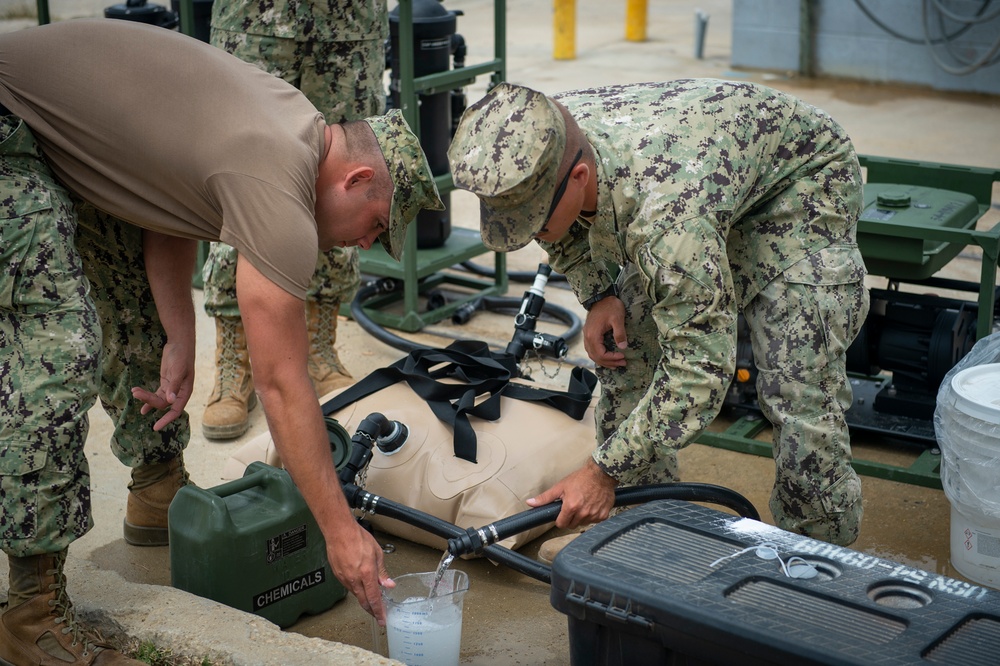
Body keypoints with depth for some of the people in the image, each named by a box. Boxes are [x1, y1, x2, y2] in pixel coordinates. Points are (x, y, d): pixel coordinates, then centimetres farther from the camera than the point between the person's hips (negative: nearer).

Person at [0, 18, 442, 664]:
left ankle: (159, 494, 33)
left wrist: (180, 342, -1)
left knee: (144, 304, 16)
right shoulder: (279, 190, -27)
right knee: (60, 350, -18)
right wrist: (341, 531, -17)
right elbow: (283, 385, -24)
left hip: (63, 131, 10)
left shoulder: (293, 118, 1)